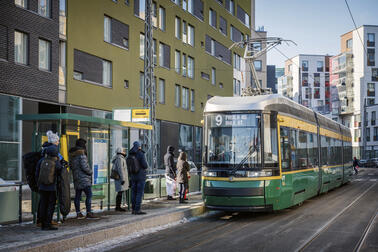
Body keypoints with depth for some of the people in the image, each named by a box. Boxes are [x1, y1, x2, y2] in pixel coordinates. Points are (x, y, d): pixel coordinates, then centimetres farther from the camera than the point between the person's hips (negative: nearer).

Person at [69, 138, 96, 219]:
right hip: (84, 178, -9)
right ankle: (88, 213, -9)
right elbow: (84, 166, -19)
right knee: (89, 195, -6)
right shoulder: (81, 154, -14)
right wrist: (90, 172, -3)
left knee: (77, 195, 10)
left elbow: (71, 165, 19)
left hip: (76, 178, 9)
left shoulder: (72, 154, 12)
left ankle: (78, 213, 13)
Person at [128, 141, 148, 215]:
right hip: (141, 176, -6)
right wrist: (146, 167, 5)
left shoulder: (130, 155, 5)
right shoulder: (140, 154, -13)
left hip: (133, 176, 6)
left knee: (134, 192, 9)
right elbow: (144, 165, -15)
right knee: (140, 192, -4)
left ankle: (133, 209, 12)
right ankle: (137, 209, -6)